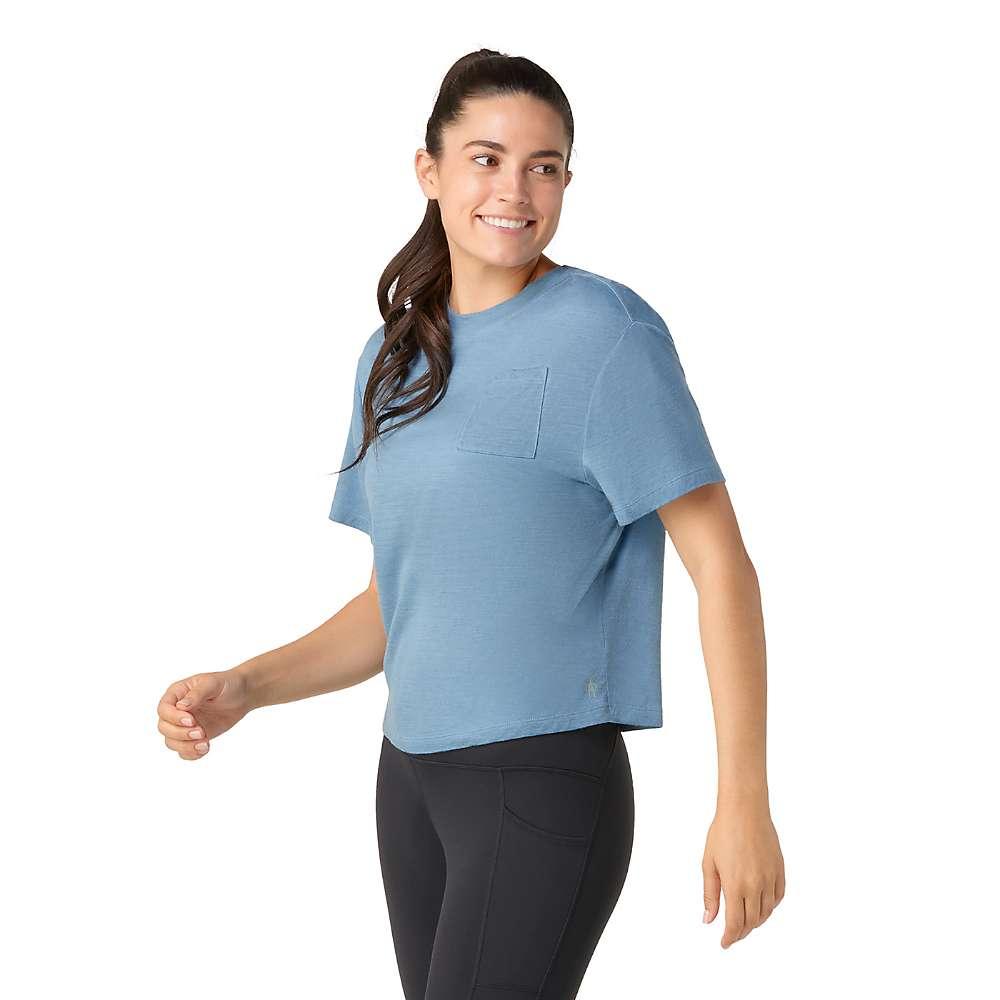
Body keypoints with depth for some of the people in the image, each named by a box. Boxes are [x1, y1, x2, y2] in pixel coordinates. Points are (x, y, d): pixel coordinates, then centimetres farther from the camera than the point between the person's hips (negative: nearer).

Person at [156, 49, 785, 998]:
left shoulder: (603, 332, -9)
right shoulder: (394, 358, 12)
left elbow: (720, 561, -11)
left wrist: (743, 802, -15)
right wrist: (241, 689, 0)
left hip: (546, 777, -7)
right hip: (412, 776, 7)